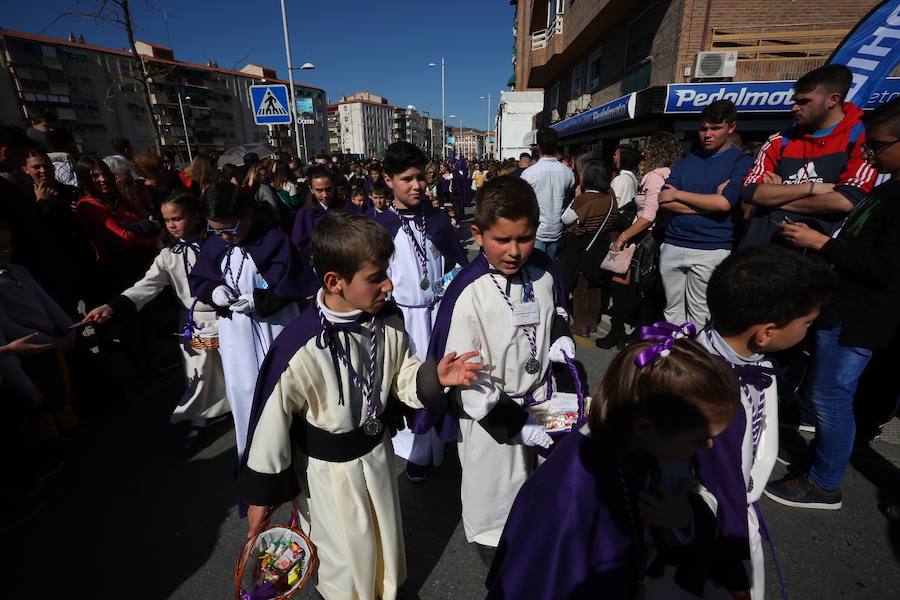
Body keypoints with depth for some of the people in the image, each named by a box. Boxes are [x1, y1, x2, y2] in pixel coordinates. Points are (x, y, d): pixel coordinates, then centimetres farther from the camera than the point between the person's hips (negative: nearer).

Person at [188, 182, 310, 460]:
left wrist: (259, 300, -22)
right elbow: (197, 279, 11)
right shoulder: (213, 245, 2)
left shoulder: (274, 239, -14)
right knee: (242, 391, 13)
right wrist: (214, 290, -10)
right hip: (235, 332, 4)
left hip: (274, 329, -4)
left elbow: (294, 284, -15)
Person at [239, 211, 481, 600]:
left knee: (386, 540, 28)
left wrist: (433, 377, -22)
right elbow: (271, 422, -18)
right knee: (347, 555, 21)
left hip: (377, 449, 5)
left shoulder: (388, 321, -16)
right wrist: (261, 495, -7)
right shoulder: (299, 348, -31)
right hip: (328, 467, -4)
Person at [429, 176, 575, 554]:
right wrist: (515, 423, -24)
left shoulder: (542, 270, -10)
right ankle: (493, 540, 51)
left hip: (539, 399, 6)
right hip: (491, 414, -6)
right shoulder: (468, 294, -28)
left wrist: (561, 337, -7)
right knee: (495, 487, 19)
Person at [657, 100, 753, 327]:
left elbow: (723, 203, -13)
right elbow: (664, 201, 1)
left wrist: (678, 193, -4)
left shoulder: (741, 161, 2)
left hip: (711, 249, -4)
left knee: (699, 316, 2)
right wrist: (708, 204, -7)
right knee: (673, 311, 10)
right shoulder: (686, 161, 13)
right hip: (673, 246, 4)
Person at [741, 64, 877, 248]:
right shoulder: (780, 141, 11)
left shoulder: (861, 138, 3)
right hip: (761, 240, 2)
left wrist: (777, 196, -4)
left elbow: (846, 202, -10)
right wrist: (812, 188, -7)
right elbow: (751, 192, 0)